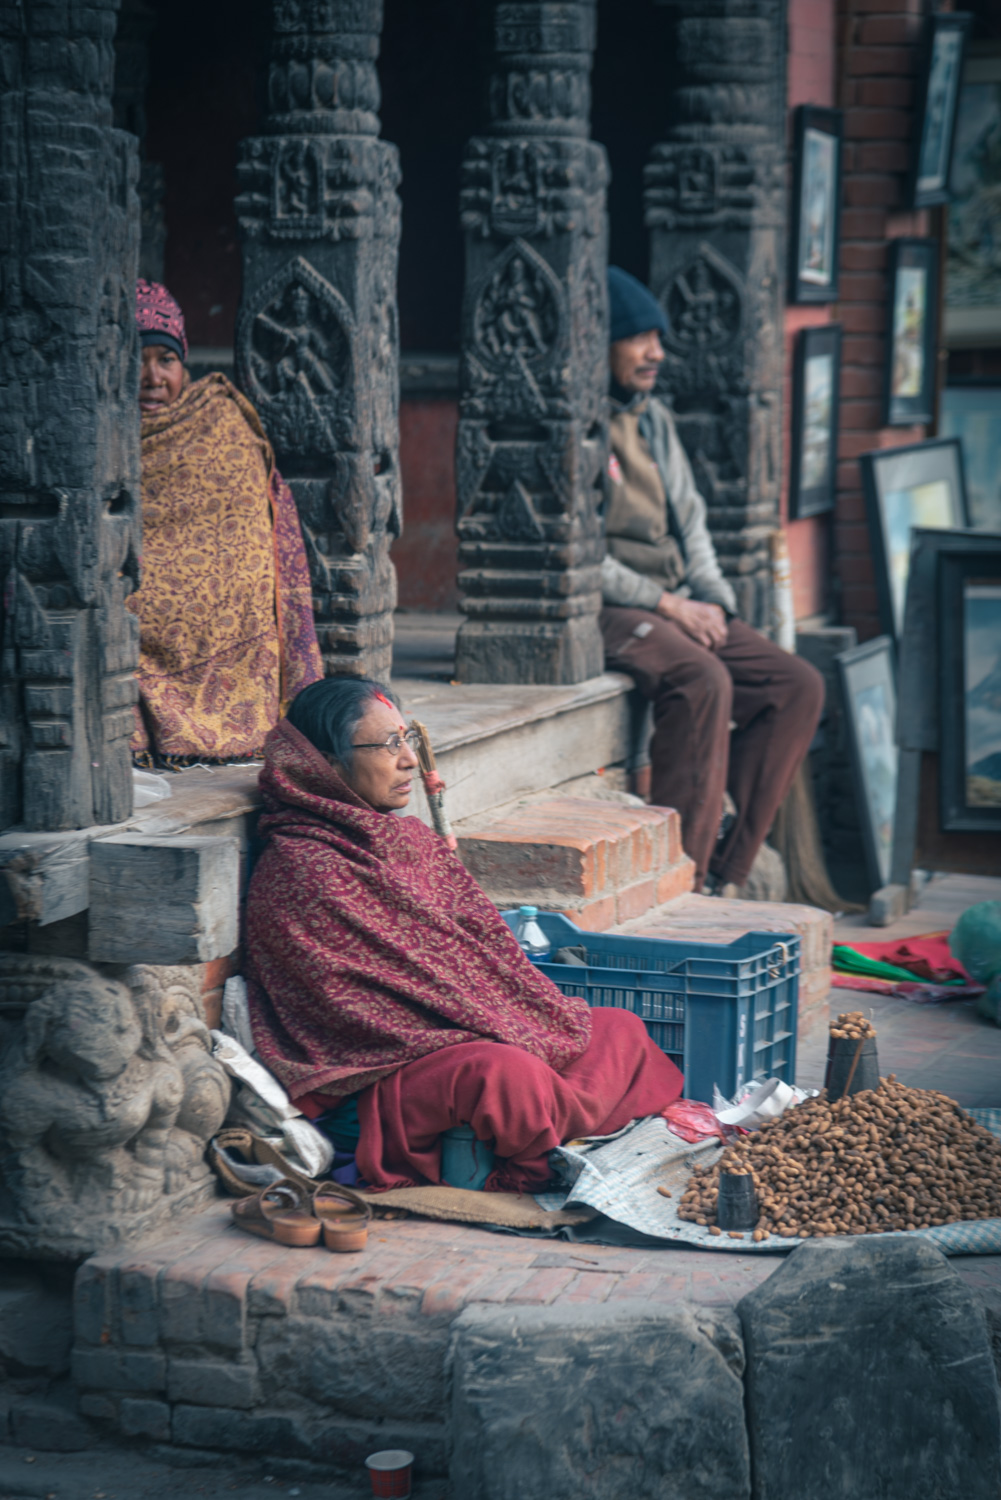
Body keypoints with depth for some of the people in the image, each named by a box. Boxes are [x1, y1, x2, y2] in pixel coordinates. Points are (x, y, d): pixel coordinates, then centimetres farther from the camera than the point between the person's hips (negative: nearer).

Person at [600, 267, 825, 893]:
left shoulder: (654, 419, 18)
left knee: (799, 685, -8)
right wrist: (665, 603, -15)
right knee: (702, 680, -35)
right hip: (606, 608, -8)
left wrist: (712, 602, 4)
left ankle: (724, 867, -11)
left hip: (679, 605, 9)